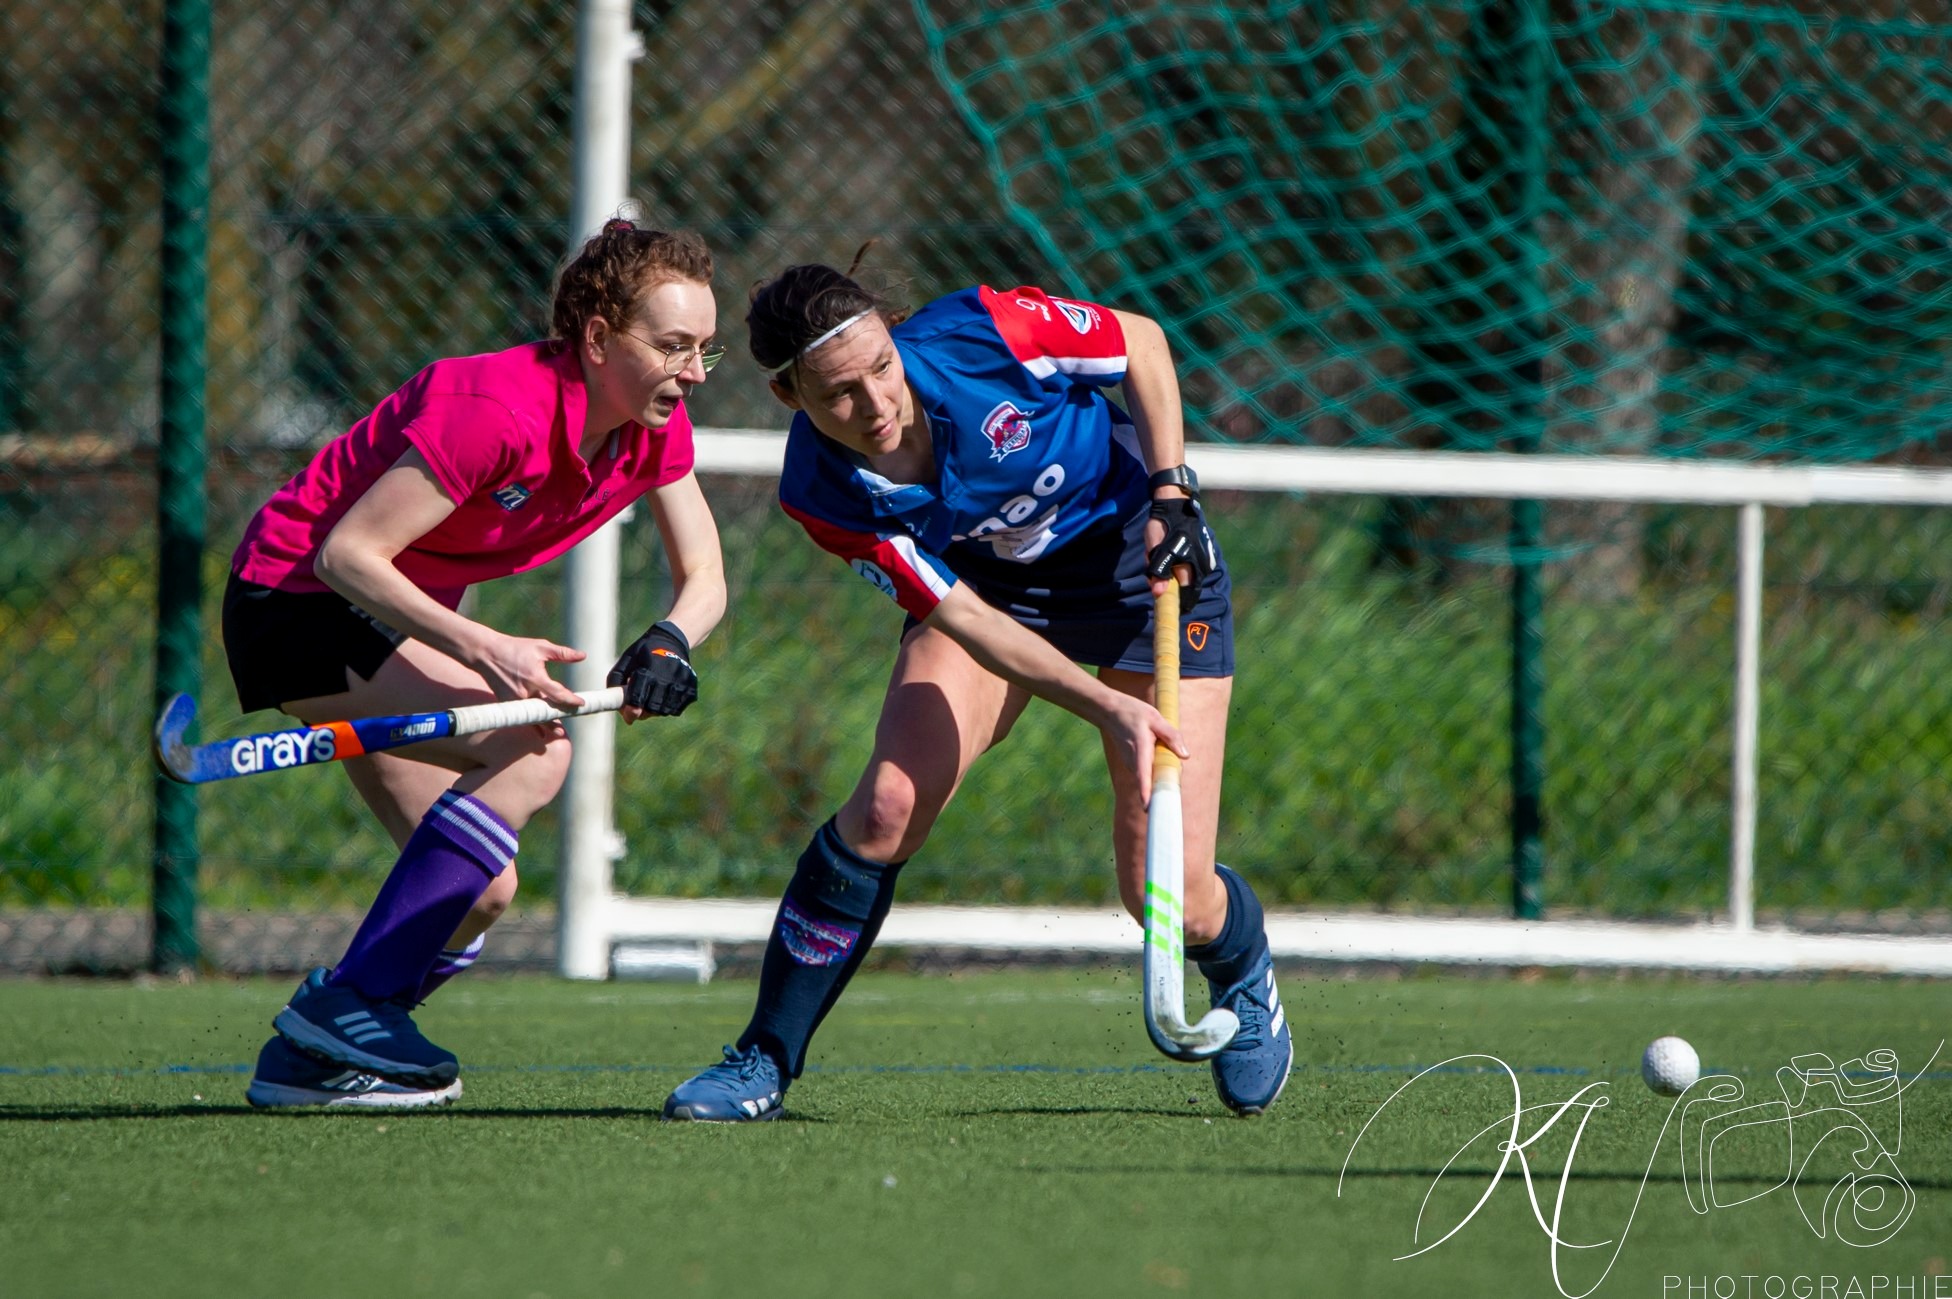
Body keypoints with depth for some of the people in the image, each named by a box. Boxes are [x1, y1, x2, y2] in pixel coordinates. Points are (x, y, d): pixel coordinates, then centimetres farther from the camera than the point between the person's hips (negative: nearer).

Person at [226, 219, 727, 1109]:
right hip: (293, 594, -9)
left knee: (480, 894, 1)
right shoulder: (499, 408, -30)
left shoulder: (656, 427, -6)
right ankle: (345, 1003, -24)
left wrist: (667, 643, -23)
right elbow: (346, 551, -29)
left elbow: (703, 577, 0)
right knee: (531, 749, -26)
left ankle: (307, 1056, 14)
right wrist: (479, 648, -39)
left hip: (400, 618, 9)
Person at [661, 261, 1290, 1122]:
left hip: (1144, 562, -1)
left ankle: (1245, 981, 29)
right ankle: (766, 1061, -7)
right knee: (887, 804, -23)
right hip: (991, 582, 1)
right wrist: (1108, 707, -36)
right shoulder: (824, 496, -25)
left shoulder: (980, 334, -31)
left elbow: (1141, 341, -11)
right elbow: (964, 618, -25)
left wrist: (1170, 491, -18)